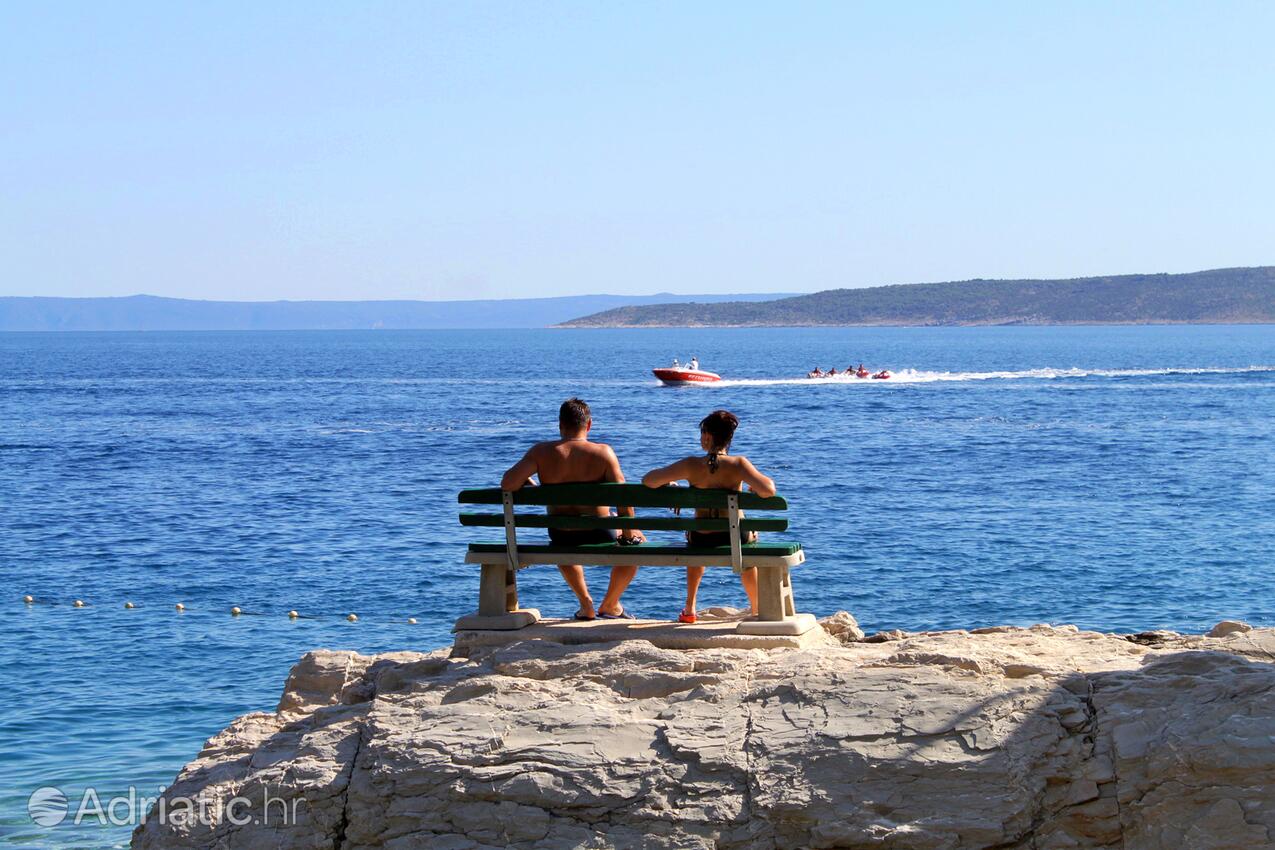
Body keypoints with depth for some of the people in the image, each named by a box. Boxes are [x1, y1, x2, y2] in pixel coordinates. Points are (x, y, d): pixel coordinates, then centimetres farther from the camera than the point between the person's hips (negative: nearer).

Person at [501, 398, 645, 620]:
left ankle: (586, 605, 39)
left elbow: (507, 484, -19)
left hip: (560, 535, 2)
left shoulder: (541, 452, -9)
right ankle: (610, 605, 37)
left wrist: (528, 484, 4)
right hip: (599, 535, -2)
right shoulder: (603, 452, -12)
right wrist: (629, 531, 0)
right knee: (634, 544, 31)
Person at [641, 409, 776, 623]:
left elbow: (648, 480, -11)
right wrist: (756, 487, -4)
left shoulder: (691, 465, -14)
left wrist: (669, 484, 9)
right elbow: (768, 491, -28)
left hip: (702, 542, 1)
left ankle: (689, 609, 47)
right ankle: (756, 608, 53)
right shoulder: (738, 464, -17)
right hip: (735, 540, -1)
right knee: (749, 545, 40)